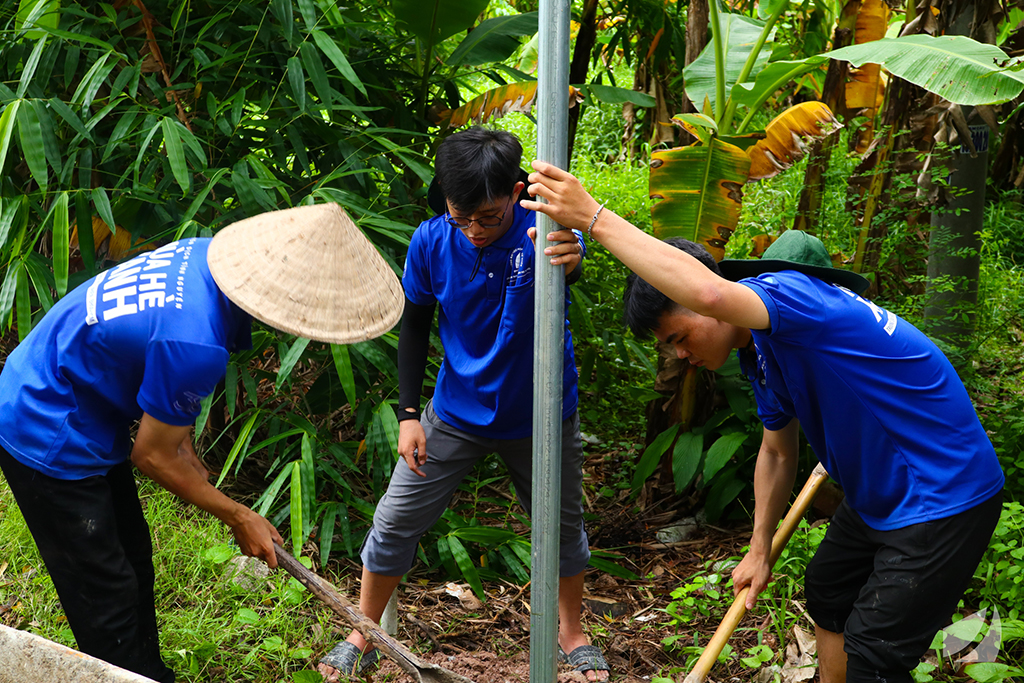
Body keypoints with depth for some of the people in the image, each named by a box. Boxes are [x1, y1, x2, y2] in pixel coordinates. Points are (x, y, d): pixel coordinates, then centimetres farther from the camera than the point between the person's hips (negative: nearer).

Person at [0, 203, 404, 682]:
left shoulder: (209, 254, -12)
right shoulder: (195, 343, -36)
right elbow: (151, 456, -20)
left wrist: (181, 436, 7)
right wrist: (239, 519, -8)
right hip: (46, 439, -9)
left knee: (133, 558, 22)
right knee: (109, 604, -1)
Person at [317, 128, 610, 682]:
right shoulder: (431, 241, -16)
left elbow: (569, 269, -49)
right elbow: (414, 325, -1)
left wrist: (570, 258, -74)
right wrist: (408, 414, -5)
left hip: (539, 418, -1)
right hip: (456, 414, 2)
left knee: (563, 526, 17)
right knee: (394, 522, 5)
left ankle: (571, 632, 43)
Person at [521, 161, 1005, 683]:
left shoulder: (787, 290, -26)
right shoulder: (757, 352, 6)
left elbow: (708, 292, -49)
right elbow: (777, 453, 18)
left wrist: (595, 218, -45)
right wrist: (759, 551, 20)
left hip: (945, 499, -10)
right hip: (875, 498, 10)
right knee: (826, 596, 26)